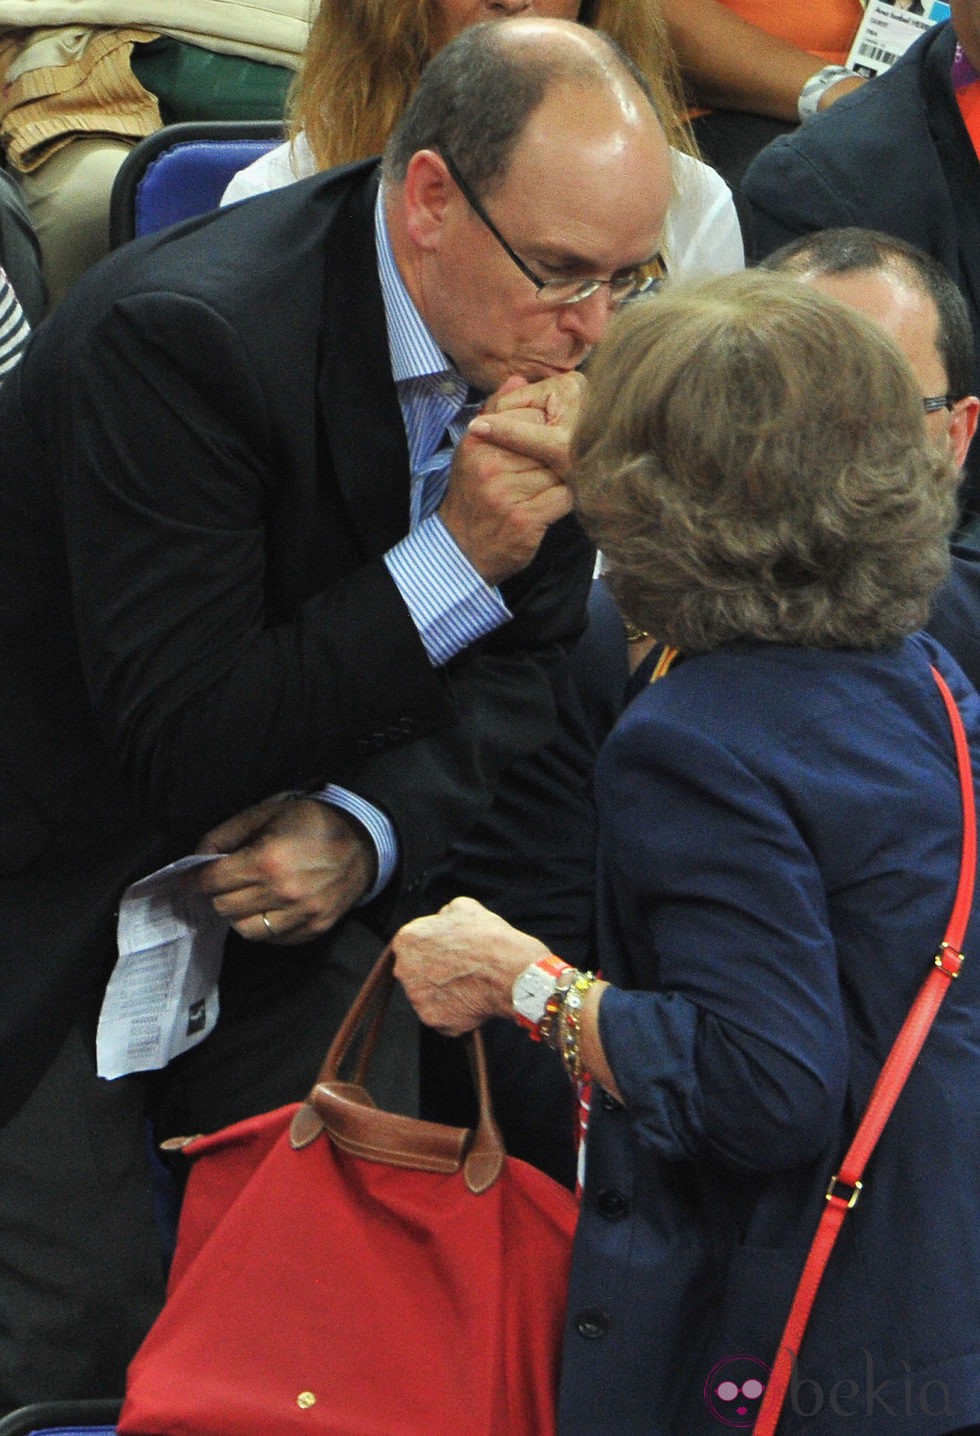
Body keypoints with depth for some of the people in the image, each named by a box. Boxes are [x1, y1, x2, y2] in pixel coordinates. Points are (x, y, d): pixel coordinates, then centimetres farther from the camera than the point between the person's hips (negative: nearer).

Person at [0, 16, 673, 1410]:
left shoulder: (540, 346, -8)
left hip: (286, 878, 6)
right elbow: (184, 747, -28)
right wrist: (456, 558, -33)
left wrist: (365, 834, -17)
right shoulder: (177, 334, -29)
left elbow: (526, 664, 3)